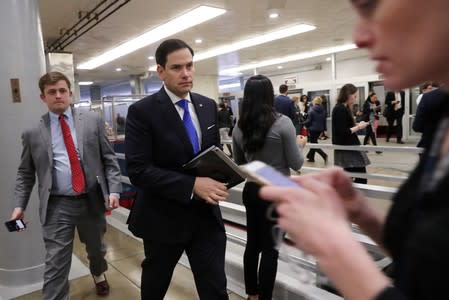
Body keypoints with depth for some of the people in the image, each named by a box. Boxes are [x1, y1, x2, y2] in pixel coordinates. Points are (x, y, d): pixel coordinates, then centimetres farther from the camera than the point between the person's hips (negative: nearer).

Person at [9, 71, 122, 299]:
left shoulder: (93, 121, 1)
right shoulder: (33, 133, 2)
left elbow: (109, 158, 0)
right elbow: (25, 174, 8)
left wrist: (114, 190, -10)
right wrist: (19, 205, -3)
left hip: (92, 201, 1)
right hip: (57, 206, -1)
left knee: (97, 249, 22)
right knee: (55, 265, 0)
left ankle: (98, 275, 53)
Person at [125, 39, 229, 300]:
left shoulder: (208, 106, 3)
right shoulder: (142, 111, -14)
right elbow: (138, 170, -20)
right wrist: (192, 184, -28)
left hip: (206, 213, 3)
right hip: (164, 218, -3)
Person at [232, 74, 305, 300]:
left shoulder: (239, 127, 0)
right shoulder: (282, 122, -14)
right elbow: (296, 164, -8)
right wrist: (299, 145, 10)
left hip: (251, 190, 5)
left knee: (252, 243, 17)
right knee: (270, 248, 6)